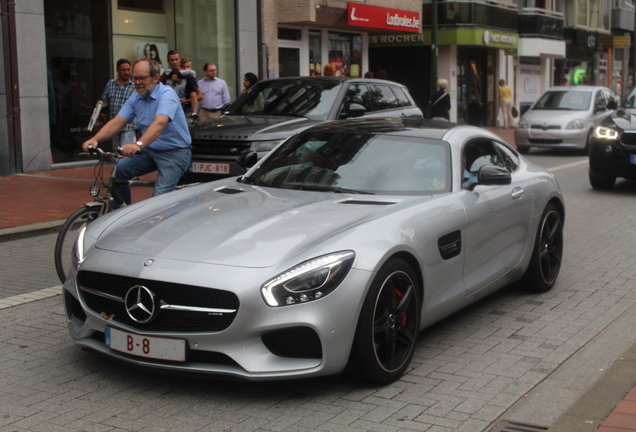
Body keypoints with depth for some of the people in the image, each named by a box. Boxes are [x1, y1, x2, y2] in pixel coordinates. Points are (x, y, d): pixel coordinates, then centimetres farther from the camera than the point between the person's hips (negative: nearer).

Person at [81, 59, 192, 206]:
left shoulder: (166, 95, -19)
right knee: (118, 170, -6)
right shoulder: (136, 98, 4)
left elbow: (159, 123, -36)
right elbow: (116, 123, -3)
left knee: (159, 198, -21)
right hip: (151, 151, 7)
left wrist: (139, 144, -51)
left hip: (174, 153, -7)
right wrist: (95, 139, -21)